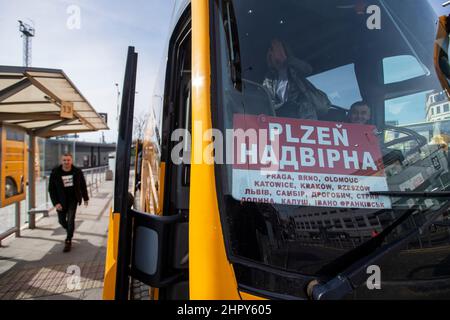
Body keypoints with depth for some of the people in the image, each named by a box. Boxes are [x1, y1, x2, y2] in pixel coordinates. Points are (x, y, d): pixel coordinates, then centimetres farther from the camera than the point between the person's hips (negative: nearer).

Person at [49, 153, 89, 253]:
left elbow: (83, 186, 5)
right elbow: (51, 189, -5)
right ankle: (70, 231, 43)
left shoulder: (77, 172, -7)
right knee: (62, 220, 12)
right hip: (61, 200, 2)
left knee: (70, 219, -9)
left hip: (73, 199, -1)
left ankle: (68, 241, 4)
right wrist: (55, 203, -13)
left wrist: (85, 198, 11)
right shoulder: (55, 173, -9)